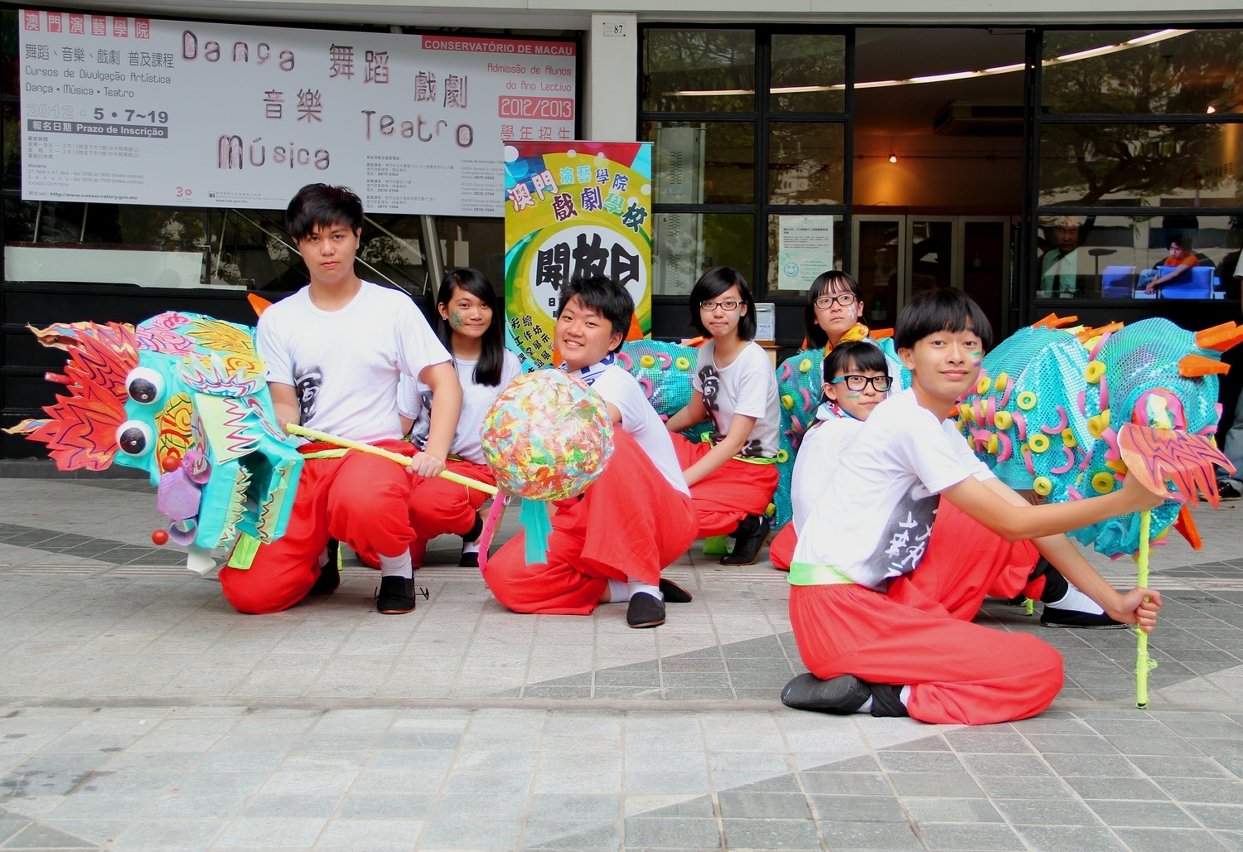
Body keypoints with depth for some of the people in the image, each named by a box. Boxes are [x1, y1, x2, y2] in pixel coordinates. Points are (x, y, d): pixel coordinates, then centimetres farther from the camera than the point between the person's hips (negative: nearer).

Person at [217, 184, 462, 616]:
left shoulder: (393, 306, 3)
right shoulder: (277, 319, 9)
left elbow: (446, 385, 0)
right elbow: (283, 406, 4)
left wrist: (435, 453, -17)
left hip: (375, 451, -2)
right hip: (304, 461, 3)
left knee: (363, 502, -41)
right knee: (248, 589, -15)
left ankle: (398, 567, -6)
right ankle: (317, 562, 21)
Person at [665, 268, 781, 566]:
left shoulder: (755, 362, -19)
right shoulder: (707, 351, 3)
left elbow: (735, 441, -23)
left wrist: (678, 481, -29)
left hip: (751, 471, -7)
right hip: (714, 453, 7)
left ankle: (748, 523, -5)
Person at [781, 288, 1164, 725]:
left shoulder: (941, 430, 15)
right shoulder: (910, 422, -15)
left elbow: (1024, 515, 10)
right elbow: (1013, 524, -14)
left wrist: (1111, 600, 6)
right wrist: (1122, 501, -10)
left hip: (881, 592, 10)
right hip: (838, 610, -10)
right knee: (1041, 671, -13)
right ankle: (870, 694, -13)